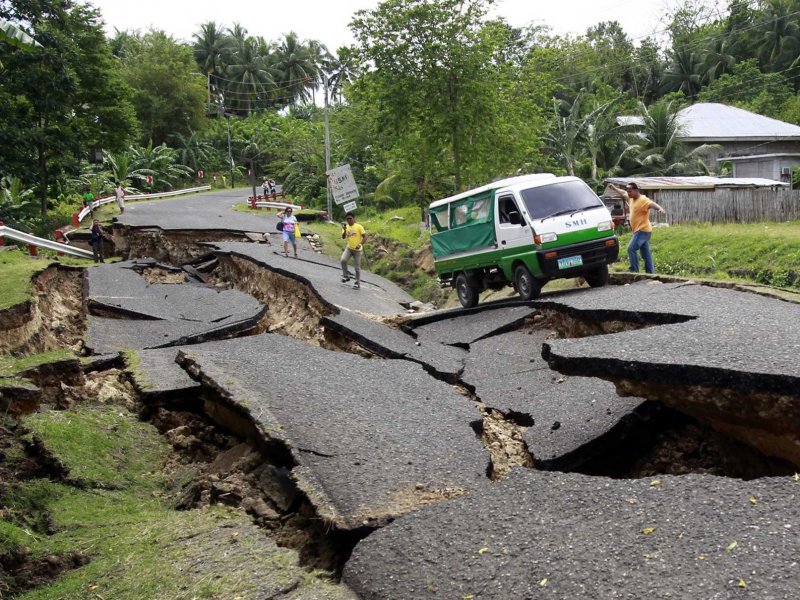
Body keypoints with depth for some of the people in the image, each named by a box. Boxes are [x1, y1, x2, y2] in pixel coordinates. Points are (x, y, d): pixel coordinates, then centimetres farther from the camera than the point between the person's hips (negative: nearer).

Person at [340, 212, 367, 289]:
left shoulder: (359, 226, -8)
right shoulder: (345, 227, 3)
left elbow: (365, 237, -10)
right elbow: (343, 237, -8)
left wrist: (360, 244, -22)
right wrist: (345, 230, -25)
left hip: (357, 250, -3)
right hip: (349, 248, 3)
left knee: (357, 267, 3)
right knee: (343, 260, -23)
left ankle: (358, 283, 16)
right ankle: (346, 276, -4)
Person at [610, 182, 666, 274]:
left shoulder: (643, 200, -16)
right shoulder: (631, 198, 11)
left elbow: (652, 204, -34)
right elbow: (623, 193, 30)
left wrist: (660, 208, -53)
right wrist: (614, 187, 39)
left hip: (643, 230, -10)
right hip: (638, 231, 10)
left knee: (631, 249, -15)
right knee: (646, 254, 11)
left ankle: (634, 271, -11)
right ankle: (651, 273, 14)